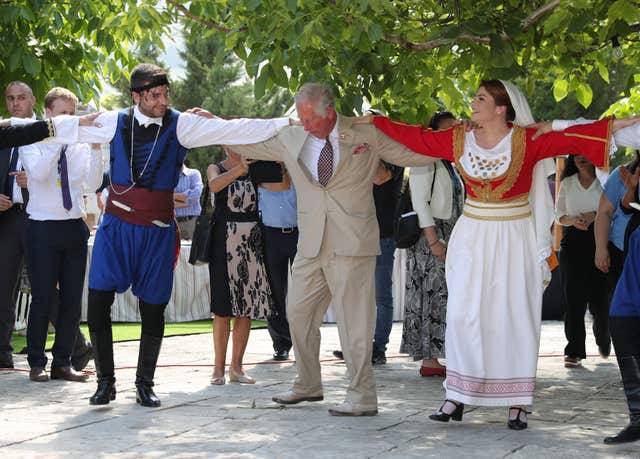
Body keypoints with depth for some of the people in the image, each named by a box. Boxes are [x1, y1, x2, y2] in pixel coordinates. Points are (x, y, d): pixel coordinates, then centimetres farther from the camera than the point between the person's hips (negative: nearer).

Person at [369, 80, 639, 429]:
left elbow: (572, 138, -17)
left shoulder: (528, 140, -9)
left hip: (514, 239, -3)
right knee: (463, 315, -1)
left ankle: (517, 403, 4)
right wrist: (373, 122, 13)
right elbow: (415, 137, 10)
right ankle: (457, 398, 5)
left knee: (513, 317, -1)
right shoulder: (459, 140, 2)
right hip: (473, 239, 3)